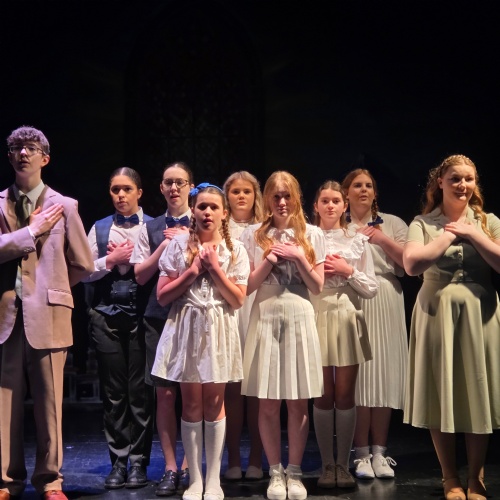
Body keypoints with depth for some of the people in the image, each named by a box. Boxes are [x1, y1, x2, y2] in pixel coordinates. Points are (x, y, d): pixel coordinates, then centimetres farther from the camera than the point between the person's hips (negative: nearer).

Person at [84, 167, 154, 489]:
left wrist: (131, 259, -10)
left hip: (141, 316, -3)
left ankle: (138, 462, 9)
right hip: (107, 317, 3)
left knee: (140, 390, 0)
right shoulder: (99, 228, 13)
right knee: (113, 391, 6)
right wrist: (112, 259, -6)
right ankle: (118, 461, 14)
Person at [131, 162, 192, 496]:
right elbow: (141, 275, 6)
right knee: (165, 393, 2)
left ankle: (188, 467, 11)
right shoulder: (151, 229, 10)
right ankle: (170, 468, 10)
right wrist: (165, 246, -4)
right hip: (160, 316, 2)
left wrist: (186, 240, -8)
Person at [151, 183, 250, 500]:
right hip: (187, 326, 0)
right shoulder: (179, 245, 2)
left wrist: (215, 269, -11)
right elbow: (162, 296, -2)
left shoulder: (235, 250, 3)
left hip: (219, 329, 0)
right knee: (192, 403, 3)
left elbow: (238, 299, -3)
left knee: (214, 402, 3)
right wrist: (192, 271, -10)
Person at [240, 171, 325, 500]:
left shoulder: (312, 235, 6)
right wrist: (270, 258, -10)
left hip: (299, 318, 0)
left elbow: (318, 286, 3)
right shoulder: (254, 235, 5)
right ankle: (276, 472, 14)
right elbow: (248, 286, 2)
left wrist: (298, 257, -9)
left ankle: (295, 472, 15)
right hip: (266, 318, 0)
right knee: (268, 404, 2)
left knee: (298, 403, 4)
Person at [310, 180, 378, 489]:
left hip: (347, 319, 1)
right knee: (323, 395, 4)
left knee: (345, 395, 4)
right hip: (317, 317, -1)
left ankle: (343, 464, 13)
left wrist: (348, 271, -8)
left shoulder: (358, 241, 7)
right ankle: (327, 465, 13)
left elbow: (372, 289, 5)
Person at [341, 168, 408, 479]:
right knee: (357, 376, -6)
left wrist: (384, 240, -7)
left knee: (384, 374, -1)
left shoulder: (392, 224, 13)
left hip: (386, 304, 2)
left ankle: (379, 452, 8)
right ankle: (362, 454, 1)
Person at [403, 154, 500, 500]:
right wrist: (449, 234, -11)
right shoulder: (424, 223, 1)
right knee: (441, 395, 3)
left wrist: (472, 234, -11)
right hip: (438, 313, -1)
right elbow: (412, 265, -15)